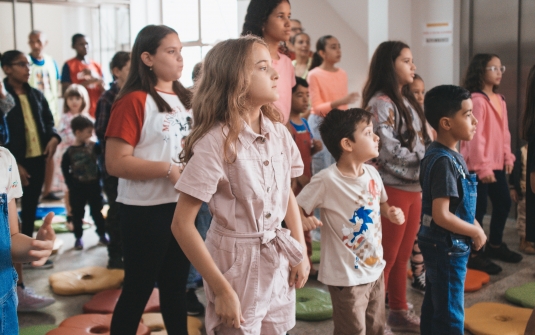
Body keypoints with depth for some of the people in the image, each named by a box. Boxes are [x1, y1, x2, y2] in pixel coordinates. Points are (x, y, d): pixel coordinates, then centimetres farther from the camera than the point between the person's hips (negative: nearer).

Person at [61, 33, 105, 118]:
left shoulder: (96, 66, 13)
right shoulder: (69, 65, 1)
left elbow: (103, 92, 16)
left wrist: (100, 84, -6)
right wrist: (86, 83, -13)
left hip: (96, 111, 4)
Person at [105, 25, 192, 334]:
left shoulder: (186, 99, 10)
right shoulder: (133, 101, -13)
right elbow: (116, 163, -19)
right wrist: (168, 169, -23)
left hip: (183, 205, 7)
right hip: (146, 210, -7)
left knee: (176, 283, 18)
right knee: (139, 288, 4)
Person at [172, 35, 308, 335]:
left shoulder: (279, 132, -1)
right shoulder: (215, 142, -19)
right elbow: (182, 224, -19)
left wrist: (301, 252, 5)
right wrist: (221, 289, -18)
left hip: (279, 261, 6)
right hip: (236, 262, -6)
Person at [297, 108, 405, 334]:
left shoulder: (372, 173, 0)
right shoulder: (327, 180, -22)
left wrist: (391, 212, -3)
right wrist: (303, 220, -38)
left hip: (375, 269, 8)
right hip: (347, 276, -7)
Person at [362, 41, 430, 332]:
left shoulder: (406, 101, 15)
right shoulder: (381, 103, -14)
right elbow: (388, 151, -20)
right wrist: (426, 156, -12)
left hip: (414, 187, 9)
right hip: (392, 189, -8)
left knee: (402, 256, 17)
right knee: (385, 258, 0)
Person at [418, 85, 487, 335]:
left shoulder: (441, 153, 5)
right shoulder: (445, 161, -24)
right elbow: (441, 215, -28)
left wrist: (473, 223, 5)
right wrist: (475, 232, -15)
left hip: (438, 244, 9)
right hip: (447, 247, -9)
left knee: (434, 307, 20)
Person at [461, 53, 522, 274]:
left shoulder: (500, 99, 11)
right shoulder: (477, 100, -16)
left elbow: (504, 131, 15)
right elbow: (475, 136, -19)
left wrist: (508, 156, 9)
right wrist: (482, 167, -19)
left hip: (497, 164, 9)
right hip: (478, 166, -9)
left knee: (503, 203, 17)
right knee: (479, 209, -2)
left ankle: (495, 246, 34)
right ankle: (473, 254, 11)